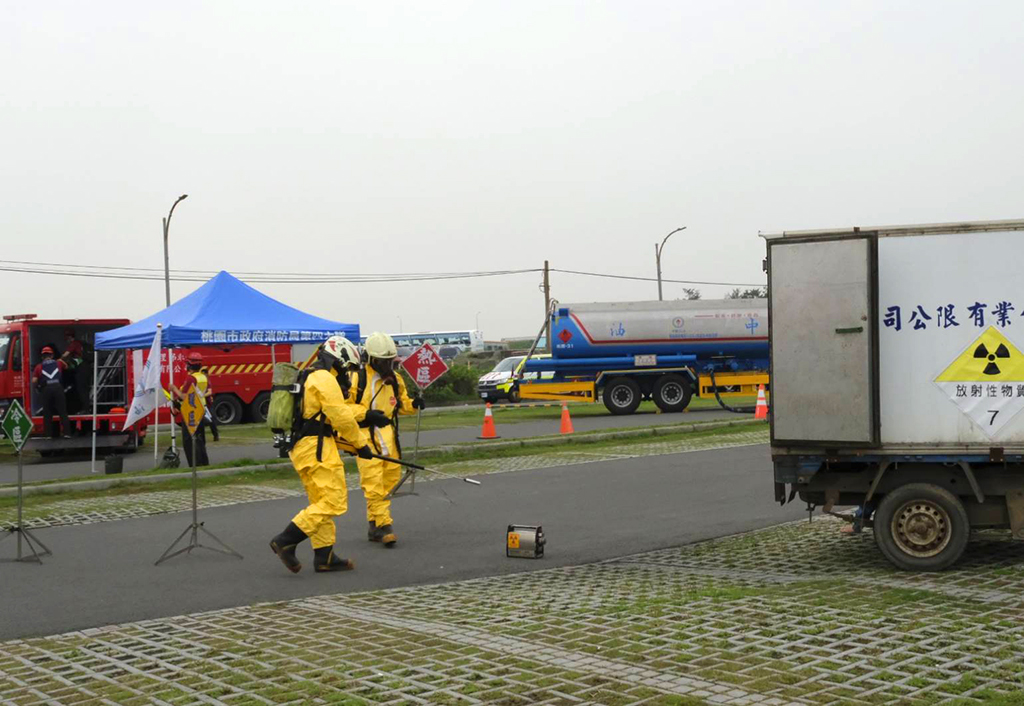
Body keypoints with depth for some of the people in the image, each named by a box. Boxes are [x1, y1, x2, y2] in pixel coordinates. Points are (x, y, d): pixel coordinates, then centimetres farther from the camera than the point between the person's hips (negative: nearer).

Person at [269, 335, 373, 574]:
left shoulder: (311, 379, 23)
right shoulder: (325, 380, -10)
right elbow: (342, 417, -14)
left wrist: (352, 444, 19)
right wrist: (360, 444, -2)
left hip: (301, 447, 11)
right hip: (316, 447, -11)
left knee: (321, 503, 13)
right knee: (333, 502, -10)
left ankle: (324, 556, 14)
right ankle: (286, 541, -11)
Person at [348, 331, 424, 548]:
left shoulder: (395, 378, 11)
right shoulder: (357, 378, -10)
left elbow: (400, 403, 22)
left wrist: (413, 404, 1)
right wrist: (367, 413, -23)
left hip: (388, 433, 7)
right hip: (365, 434, -6)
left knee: (390, 479, 8)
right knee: (373, 483, -11)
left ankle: (373, 526, 19)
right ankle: (384, 526, -8)